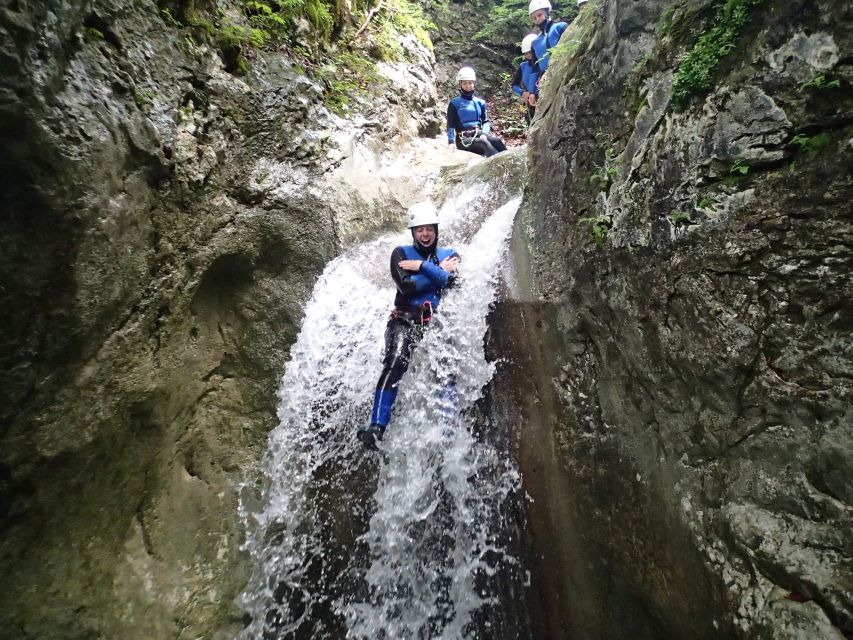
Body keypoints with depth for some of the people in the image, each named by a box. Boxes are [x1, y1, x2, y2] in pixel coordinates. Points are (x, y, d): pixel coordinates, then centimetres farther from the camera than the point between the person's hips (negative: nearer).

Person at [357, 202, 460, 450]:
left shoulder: (449, 254, 16)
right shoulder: (401, 253, 9)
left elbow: (451, 280, -6)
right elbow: (406, 287, -9)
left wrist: (423, 266, -9)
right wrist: (439, 270, -3)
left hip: (437, 322, 3)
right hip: (405, 319, -2)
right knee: (394, 365, -26)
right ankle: (376, 428, -28)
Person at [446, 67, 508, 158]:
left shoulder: (480, 102, 20)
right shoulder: (454, 104, 8)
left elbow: (486, 121, 12)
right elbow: (451, 125, 2)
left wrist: (484, 134, -10)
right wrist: (451, 142, -16)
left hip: (479, 135, 4)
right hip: (464, 139, -4)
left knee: (497, 141, -28)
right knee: (484, 143, -35)